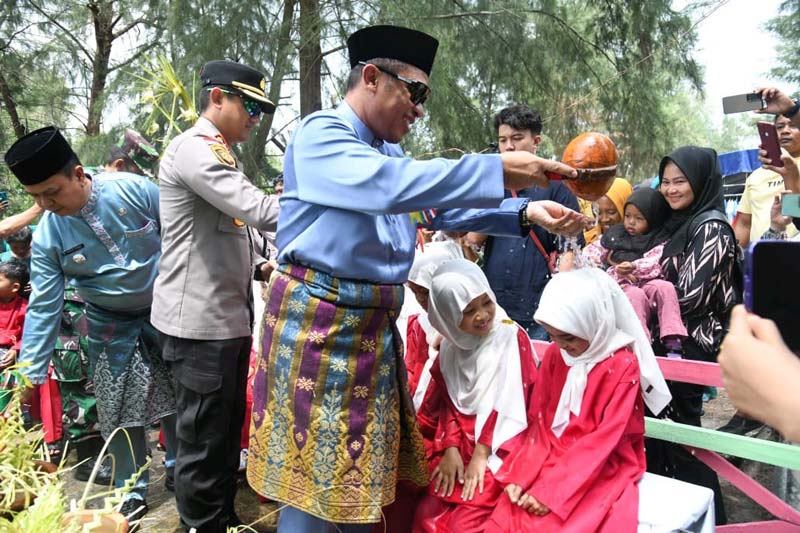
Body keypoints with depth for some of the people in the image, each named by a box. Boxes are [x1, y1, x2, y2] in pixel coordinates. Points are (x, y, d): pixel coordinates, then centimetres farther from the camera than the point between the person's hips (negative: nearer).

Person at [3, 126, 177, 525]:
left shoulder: (135, 189, -20)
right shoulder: (46, 237, -13)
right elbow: (43, 306, -10)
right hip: (112, 327, 1)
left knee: (178, 397, 11)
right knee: (119, 412, 5)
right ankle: (132, 490, 25)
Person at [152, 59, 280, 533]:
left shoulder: (219, 154, 18)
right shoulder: (195, 147, -13)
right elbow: (259, 211, -25)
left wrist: (259, 268, 9)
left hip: (230, 316, 10)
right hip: (201, 320, -10)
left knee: (228, 432, 19)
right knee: (204, 440, 2)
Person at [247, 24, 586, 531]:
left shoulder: (388, 151, 17)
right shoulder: (321, 133, -11)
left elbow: (442, 206, 14)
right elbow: (388, 186, -29)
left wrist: (524, 212, 0)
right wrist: (497, 170, -28)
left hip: (375, 325, 9)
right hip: (319, 321, -8)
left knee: (363, 468, 17)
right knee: (314, 478, 2)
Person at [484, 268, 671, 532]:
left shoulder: (622, 366, -15)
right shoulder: (554, 354, 1)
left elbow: (602, 442, -17)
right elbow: (538, 420, 3)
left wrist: (552, 490, -19)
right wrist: (520, 475, -8)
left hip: (601, 472, -4)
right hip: (550, 461, 5)